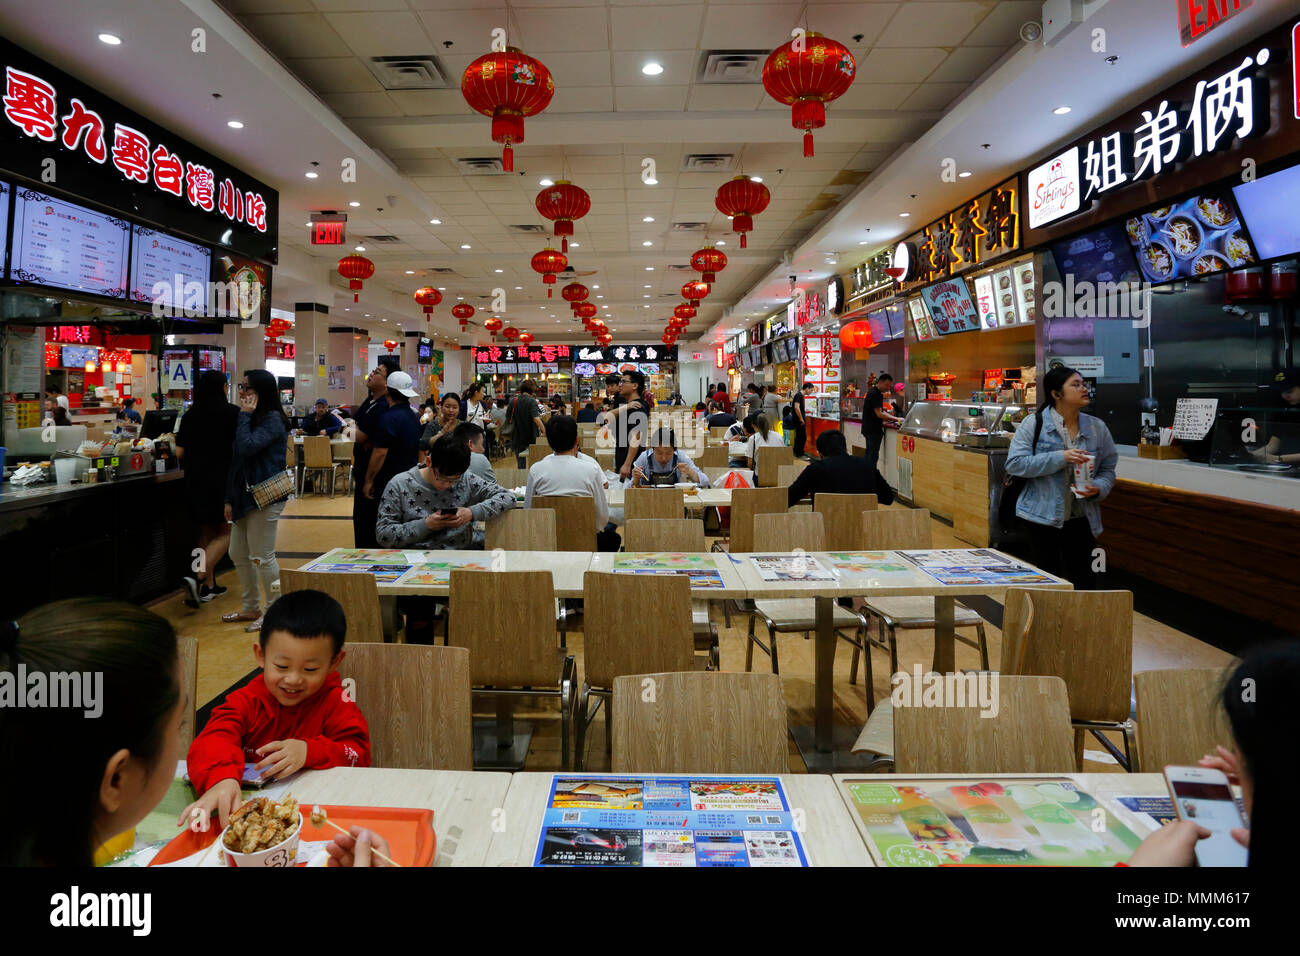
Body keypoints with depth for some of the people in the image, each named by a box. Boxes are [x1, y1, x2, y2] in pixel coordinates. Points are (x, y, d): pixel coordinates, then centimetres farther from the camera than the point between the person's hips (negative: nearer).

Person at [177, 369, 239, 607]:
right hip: (223, 480, -5)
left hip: (195, 480, 5)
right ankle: (198, 577, -16)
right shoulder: (232, 412, -8)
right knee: (225, 533, 4)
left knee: (207, 532, 16)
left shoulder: (190, 416, 4)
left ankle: (209, 586, 21)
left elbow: (180, 453, 4)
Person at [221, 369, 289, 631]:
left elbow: (247, 447, -26)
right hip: (245, 497, 10)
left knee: (262, 558, -4)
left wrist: (245, 415, -14)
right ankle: (251, 607, 29)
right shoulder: (251, 419, 16)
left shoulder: (273, 420, -12)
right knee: (238, 555, 15)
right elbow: (237, 460, 17)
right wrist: (230, 499, 15)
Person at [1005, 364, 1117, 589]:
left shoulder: (1097, 427, 7)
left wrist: (1098, 488, -10)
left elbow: (1108, 468, 12)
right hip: (1043, 517, -4)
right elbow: (1014, 463, -14)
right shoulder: (1034, 423, -6)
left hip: (1082, 519, 4)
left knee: (1083, 582, 7)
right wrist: (1060, 458, -21)